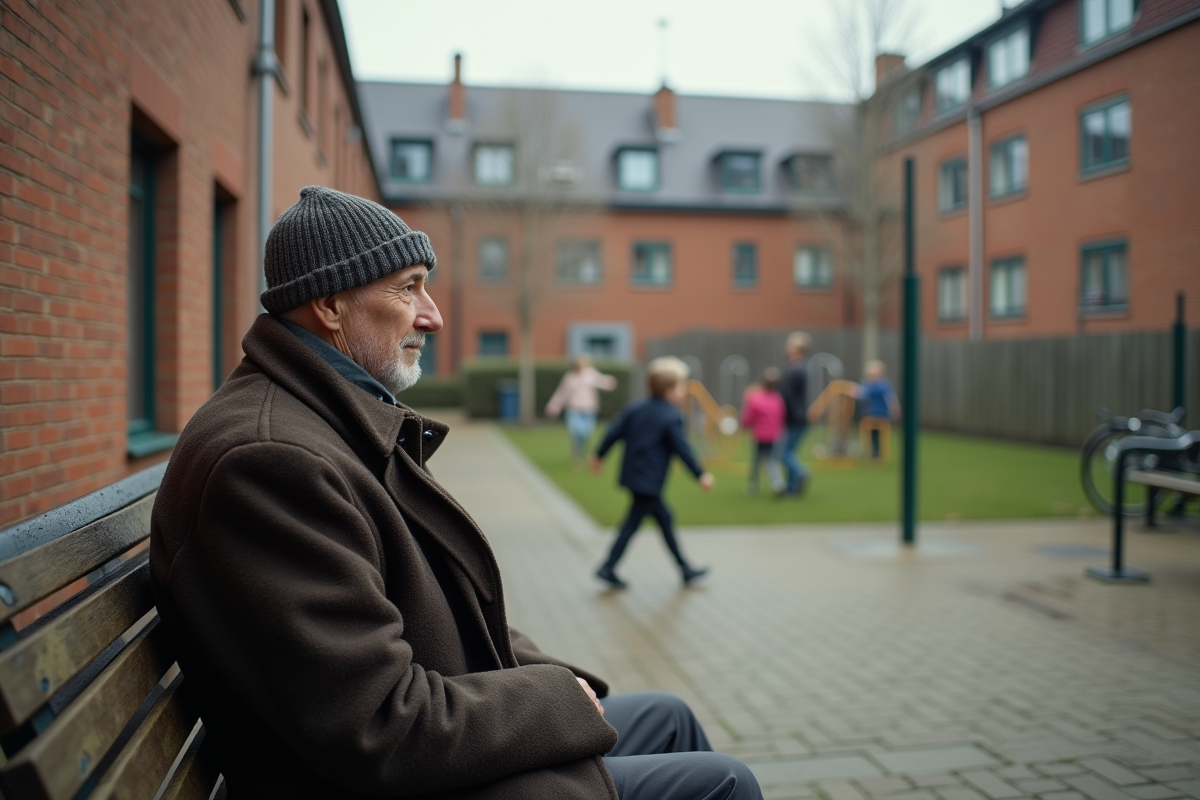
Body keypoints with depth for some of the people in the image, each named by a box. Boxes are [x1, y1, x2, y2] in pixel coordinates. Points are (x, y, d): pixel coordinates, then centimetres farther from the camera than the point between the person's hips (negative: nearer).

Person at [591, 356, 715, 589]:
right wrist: (701, 475, -9)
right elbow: (682, 449, -15)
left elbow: (615, 431, 8)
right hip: (650, 480, -9)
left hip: (633, 474, 9)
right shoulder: (672, 417, -13)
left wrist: (599, 455, 17)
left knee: (664, 518, 15)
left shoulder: (635, 409, 8)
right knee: (633, 523, 0)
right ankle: (608, 567, 3)